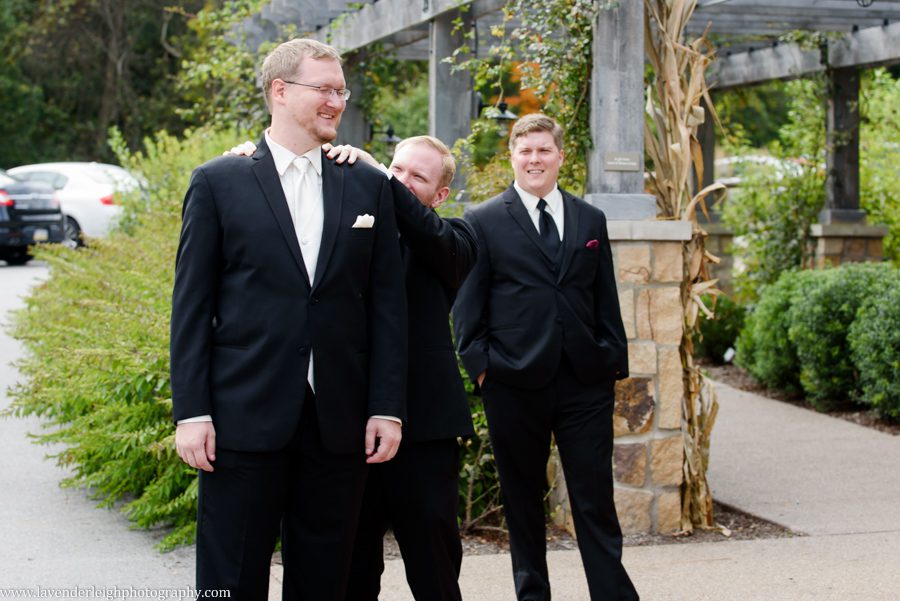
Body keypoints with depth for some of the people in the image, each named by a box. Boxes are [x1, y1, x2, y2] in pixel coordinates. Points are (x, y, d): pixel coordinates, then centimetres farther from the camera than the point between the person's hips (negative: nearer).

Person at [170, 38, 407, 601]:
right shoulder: (218, 182, 2)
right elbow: (192, 306, 0)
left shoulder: (370, 186, 9)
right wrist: (191, 412, -6)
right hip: (244, 419, -2)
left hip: (339, 422, 3)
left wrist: (387, 407, 1)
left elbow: (387, 304, 8)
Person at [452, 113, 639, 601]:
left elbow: (606, 301, 14)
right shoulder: (483, 221, 3)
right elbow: (467, 306, 2)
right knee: (523, 501, 9)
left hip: (585, 380, 2)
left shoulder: (591, 220, 13)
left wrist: (615, 361, 8)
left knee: (596, 500, 1)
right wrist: (479, 364, -6)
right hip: (516, 383, -2)